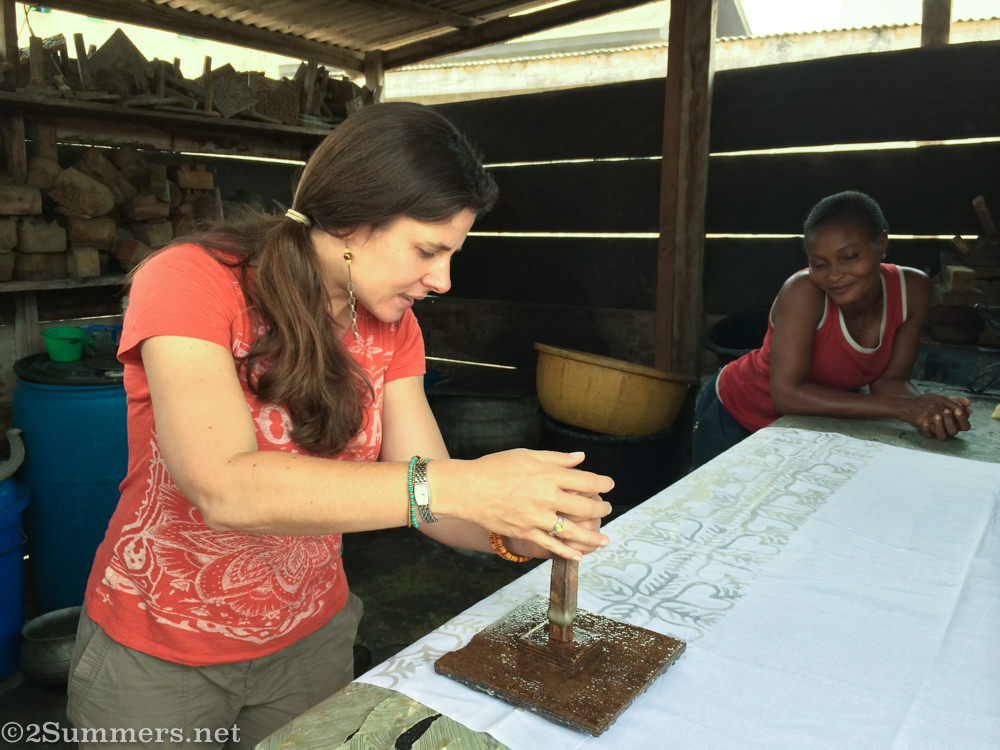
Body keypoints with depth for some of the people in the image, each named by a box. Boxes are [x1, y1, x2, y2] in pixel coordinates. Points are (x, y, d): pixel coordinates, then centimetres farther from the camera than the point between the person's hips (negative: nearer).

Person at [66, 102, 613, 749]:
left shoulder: (391, 329, -4)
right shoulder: (191, 283, -21)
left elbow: (425, 492, -9)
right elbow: (226, 486, -35)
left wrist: (511, 530, -30)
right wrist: (462, 488, -42)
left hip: (310, 640, 5)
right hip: (156, 653, -4)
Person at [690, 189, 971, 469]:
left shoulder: (912, 289, -16)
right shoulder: (803, 291, -31)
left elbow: (889, 379, -11)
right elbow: (787, 395, -36)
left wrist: (928, 408, -34)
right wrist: (901, 407, -40)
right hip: (735, 417, -4)